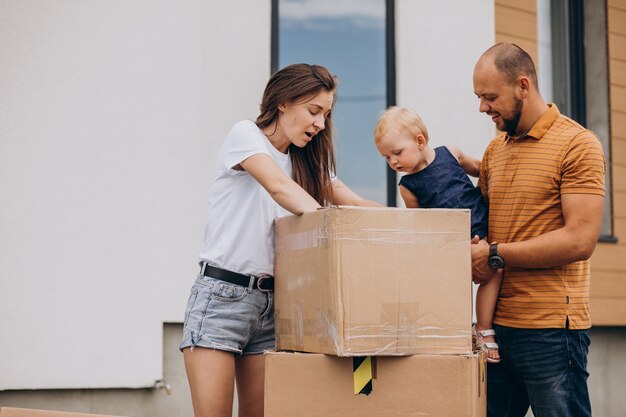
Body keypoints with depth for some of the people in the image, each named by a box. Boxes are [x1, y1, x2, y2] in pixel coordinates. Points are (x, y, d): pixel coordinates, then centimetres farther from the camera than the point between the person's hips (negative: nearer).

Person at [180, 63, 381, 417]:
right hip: (222, 295, -6)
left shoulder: (307, 162, 16)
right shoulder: (245, 134, -4)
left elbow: (355, 205, 9)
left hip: (272, 302, 6)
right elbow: (279, 188, -21)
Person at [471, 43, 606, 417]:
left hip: (551, 329, -7)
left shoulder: (578, 145, -8)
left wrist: (497, 255, -13)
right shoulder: (495, 150, 15)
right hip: (497, 324, 7)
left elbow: (580, 240, -16)